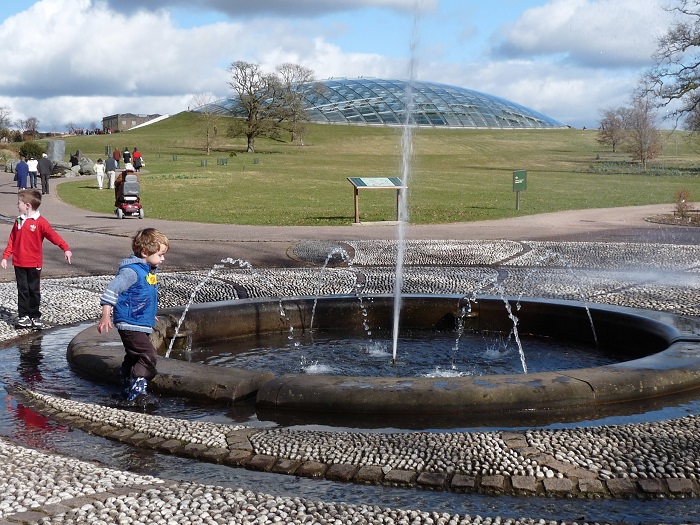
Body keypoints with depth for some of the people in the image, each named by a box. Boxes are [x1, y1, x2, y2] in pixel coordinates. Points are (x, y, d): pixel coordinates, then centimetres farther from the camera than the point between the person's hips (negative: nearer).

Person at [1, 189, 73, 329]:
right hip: (19, 263, 5)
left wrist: (65, 248, -29)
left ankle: (35, 317, 13)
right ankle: (23, 317, 13)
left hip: (34, 264, -4)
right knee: (22, 290, 8)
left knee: (34, 290, 5)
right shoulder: (19, 221, 7)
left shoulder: (40, 222, -11)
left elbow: (53, 236, -18)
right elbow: (12, 240, 11)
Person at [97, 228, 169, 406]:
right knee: (148, 355, -16)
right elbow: (111, 290, -20)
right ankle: (136, 393, -14)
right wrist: (106, 316, -23)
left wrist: (150, 315, 36)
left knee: (133, 358, 18)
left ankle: (127, 391, 29)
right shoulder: (131, 271, -19)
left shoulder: (148, 270, 11)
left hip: (142, 324, 10)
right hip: (130, 324, -10)